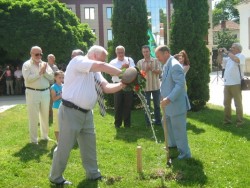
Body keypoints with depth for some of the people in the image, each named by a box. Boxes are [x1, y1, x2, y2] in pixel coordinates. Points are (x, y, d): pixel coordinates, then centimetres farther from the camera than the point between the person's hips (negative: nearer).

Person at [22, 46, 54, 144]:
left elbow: (51, 77, 2)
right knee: (33, 118, 0)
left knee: (45, 116, 14)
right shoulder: (27, 64, -3)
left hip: (45, 93, 4)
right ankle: (34, 140, 11)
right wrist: (40, 72, -16)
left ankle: (45, 136, 29)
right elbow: (28, 79, -17)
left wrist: (45, 71, -13)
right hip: (33, 93, -4)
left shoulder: (45, 64, 10)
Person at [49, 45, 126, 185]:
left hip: (87, 113, 9)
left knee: (90, 144, 15)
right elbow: (101, 66, -23)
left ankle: (93, 173, 29)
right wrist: (122, 73, -18)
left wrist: (122, 85, -11)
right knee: (65, 146, 2)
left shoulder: (95, 72, 15)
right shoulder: (78, 61, -11)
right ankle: (56, 177, 17)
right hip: (71, 112, -8)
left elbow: (106, 88, 5)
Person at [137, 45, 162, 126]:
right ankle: (148, 121, 16)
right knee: (146, 105, 7)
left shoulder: (156, 61, 1)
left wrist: (151, 69, -20)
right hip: (145, 87, 0)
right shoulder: (139, 62, 3)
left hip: (155, 86, 0)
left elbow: (160, 71, -7)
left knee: (157, 104, 9)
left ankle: (158, 120, 20)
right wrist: (145, 70, -16)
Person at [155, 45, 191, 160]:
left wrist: (169, 99, -33)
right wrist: (164, 98, 14)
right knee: (167, 124, 25)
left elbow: (180, 84, -28)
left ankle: (185, 153, 14)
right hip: (169, 104, 10)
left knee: (179, 129, 0)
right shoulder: (166, 65, 10)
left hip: (176, 104, -10)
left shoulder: (175, 65, -21)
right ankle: (173, 144, 44)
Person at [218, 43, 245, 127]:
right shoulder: (230, 57, 17)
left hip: (236, 84, -7)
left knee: (238, 104, 1)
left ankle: (240, 121, 8)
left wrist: (227, 52, -18)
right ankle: (227, 120, 20)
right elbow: (220, 61, 26)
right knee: (226, 103, 11)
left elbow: (237, 60, -26)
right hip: (227, 84, 7)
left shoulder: (241, 56, -4)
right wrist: (220, 53, 10)